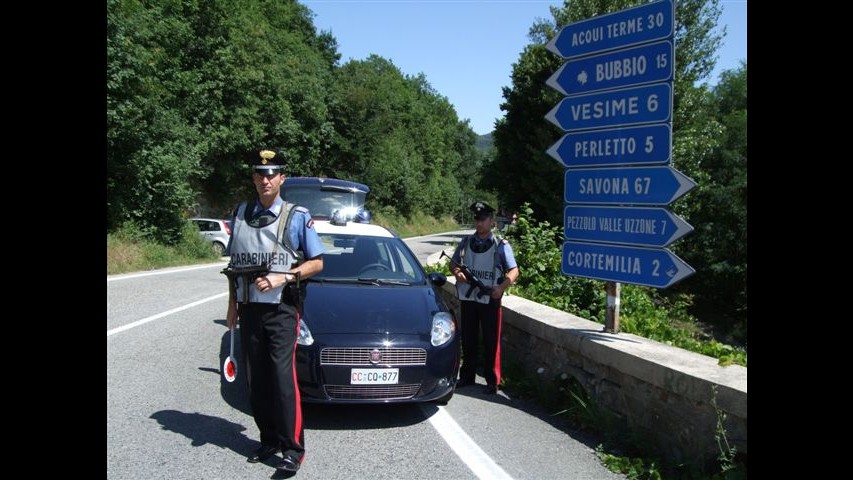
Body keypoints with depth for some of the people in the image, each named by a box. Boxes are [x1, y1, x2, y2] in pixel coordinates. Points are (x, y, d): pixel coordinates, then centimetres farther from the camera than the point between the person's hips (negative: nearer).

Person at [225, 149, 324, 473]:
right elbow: (235, 264, 17)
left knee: (282, 377, -10)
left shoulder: (297, 216, -1)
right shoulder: (241, 213, 11)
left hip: (281, 309, -4)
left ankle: (292, 449, -2)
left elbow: (316, 263, 0)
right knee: (256, 380, 9)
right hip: (249, 309, 5)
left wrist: (283, 277, -14)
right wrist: (232, 306, 14)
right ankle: (269, 441, 21)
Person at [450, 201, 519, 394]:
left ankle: (493, 381, 11)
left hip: (490, 300, -3)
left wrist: (501, 287, -20)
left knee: (491, 342, 2)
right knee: (468, 340, 12)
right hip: (468, 298, 4)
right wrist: (457, 272, -8)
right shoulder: (466, 242, 8)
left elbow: (514, 271, -4)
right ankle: (467, 376, 25)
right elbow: (453, 263, 15)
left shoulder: (501, 245, -2)